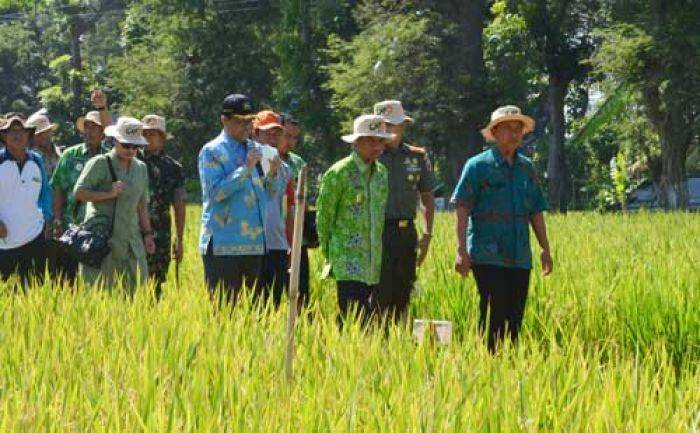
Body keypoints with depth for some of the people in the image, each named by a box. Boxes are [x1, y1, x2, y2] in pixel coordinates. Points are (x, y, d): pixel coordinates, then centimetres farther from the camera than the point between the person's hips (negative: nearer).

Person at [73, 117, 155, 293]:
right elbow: (78, 193, -6)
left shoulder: (141, 168, 17)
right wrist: (108, 194, -15)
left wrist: (147, 233, 14)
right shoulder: (100, 164, -2)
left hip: (132, 239, 5)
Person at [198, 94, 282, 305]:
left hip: (255, 243, 6)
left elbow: (269, 193, 14)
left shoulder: (257, 150, 15)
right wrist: (246, 168, -18)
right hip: (223, 245, -6)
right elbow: (215, 192, -15)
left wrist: (271, 174, -6)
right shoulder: (212, 151, -3)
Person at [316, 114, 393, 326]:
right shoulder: (338, 173, -7)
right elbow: (323, 215, -3)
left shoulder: (382, 172, 13)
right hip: (348, 261, -6)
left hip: (374, 263, 6)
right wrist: (328, 254, 0)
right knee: (355, 318, -14)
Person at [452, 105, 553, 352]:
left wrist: (545, 249, 15)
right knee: (493, 315, -9)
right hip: (488, 256, -5)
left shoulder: (527, 168, 14)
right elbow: (462, 209, -6)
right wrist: (462, 250, -13)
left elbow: (536, 212, 20)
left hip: (520, 258, 5)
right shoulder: (478, 165, -2)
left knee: (515, 318, 5)